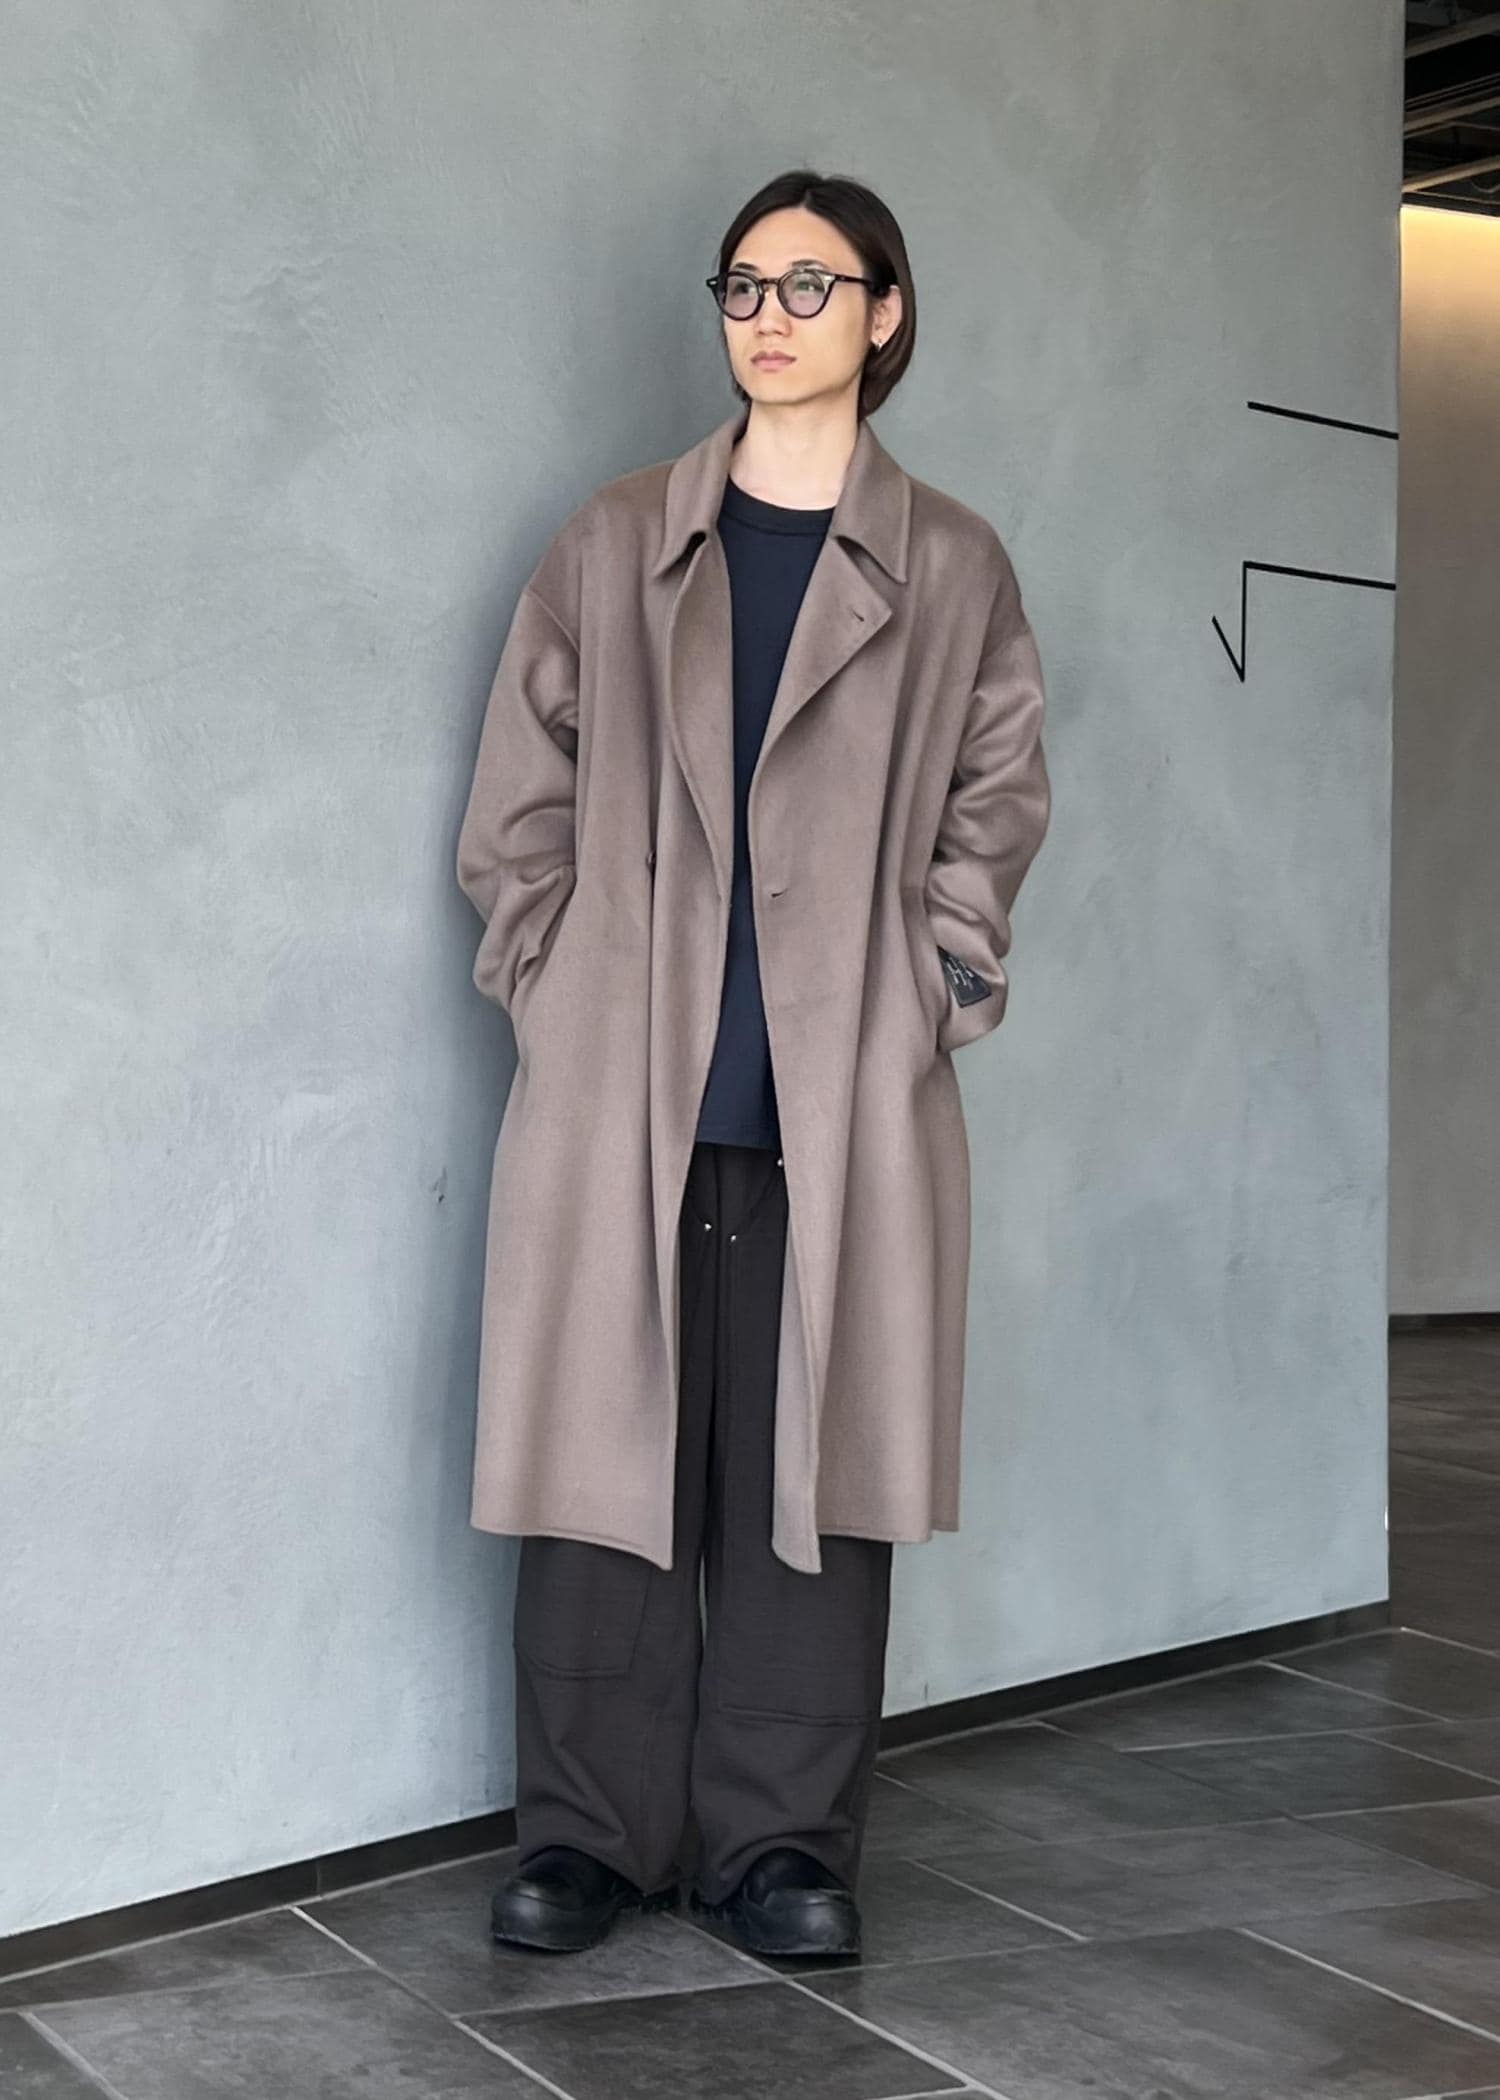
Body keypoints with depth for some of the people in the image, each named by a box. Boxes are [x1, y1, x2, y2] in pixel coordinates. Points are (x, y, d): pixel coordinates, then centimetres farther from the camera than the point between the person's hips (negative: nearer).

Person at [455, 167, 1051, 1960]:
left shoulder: (952, 568, 8)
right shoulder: (613, 545, 9)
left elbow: (996, 804, 11)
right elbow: (518, 803, 9)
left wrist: (932, 989, 2)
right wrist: (554, 992, 1)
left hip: (846, 1103, 0)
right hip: (622, 1089, 1)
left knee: (811, 1463, 3)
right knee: (609, 1450, 3)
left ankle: (783, 1840, 15)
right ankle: (589, 1829, 16)